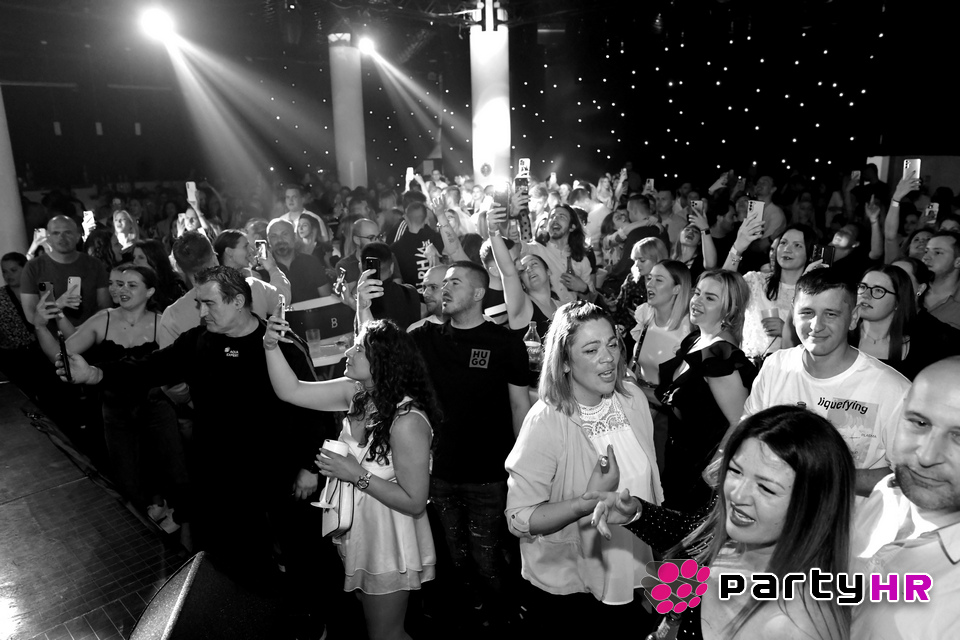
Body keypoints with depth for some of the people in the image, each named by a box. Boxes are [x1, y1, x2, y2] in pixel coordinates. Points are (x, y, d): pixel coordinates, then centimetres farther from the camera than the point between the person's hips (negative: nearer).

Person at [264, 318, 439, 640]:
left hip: (389, 544, -7)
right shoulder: (357, 392, -7)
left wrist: (358, 476, -26)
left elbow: (414, 502, -25)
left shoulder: (407, 421, -30)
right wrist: (271, 345, -17)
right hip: (358, 534, 8)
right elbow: (291, 391, -4)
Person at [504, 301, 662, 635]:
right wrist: (590, 501, -33)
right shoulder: (546, 422, -24)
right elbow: (519, 519, -24)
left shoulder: (633, 398, -8)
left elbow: (651, 480, 6)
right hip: (572, 586, -5)